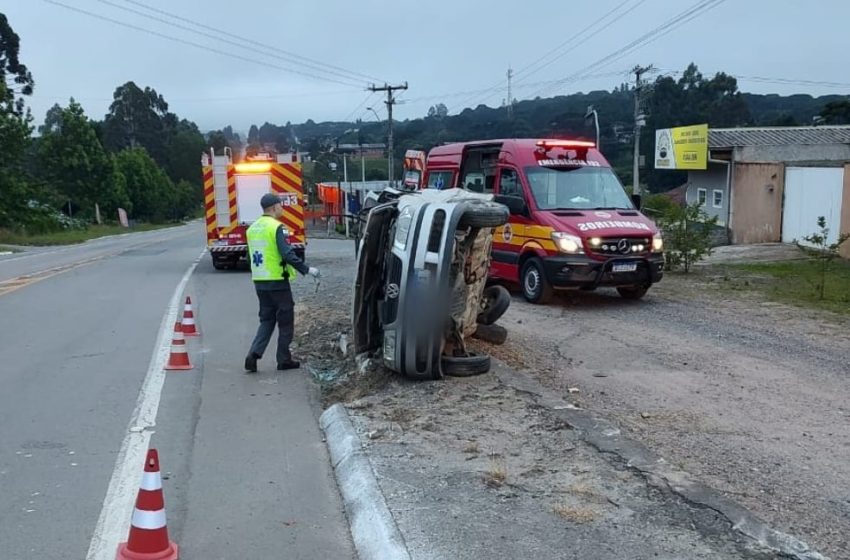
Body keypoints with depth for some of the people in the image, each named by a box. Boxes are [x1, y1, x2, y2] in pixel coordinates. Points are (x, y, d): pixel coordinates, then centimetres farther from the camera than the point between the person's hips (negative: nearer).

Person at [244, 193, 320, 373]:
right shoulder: (275, 227, -14)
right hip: (277, 282, -7)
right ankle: (284, 360, 12)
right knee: (285, 321, 6)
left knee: (266, 320, 15)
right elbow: (288, 254, -22)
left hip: (259, 282, 7)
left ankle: (254, 354, -1)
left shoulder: (253, 228, 10)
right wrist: (307, 269, -15)